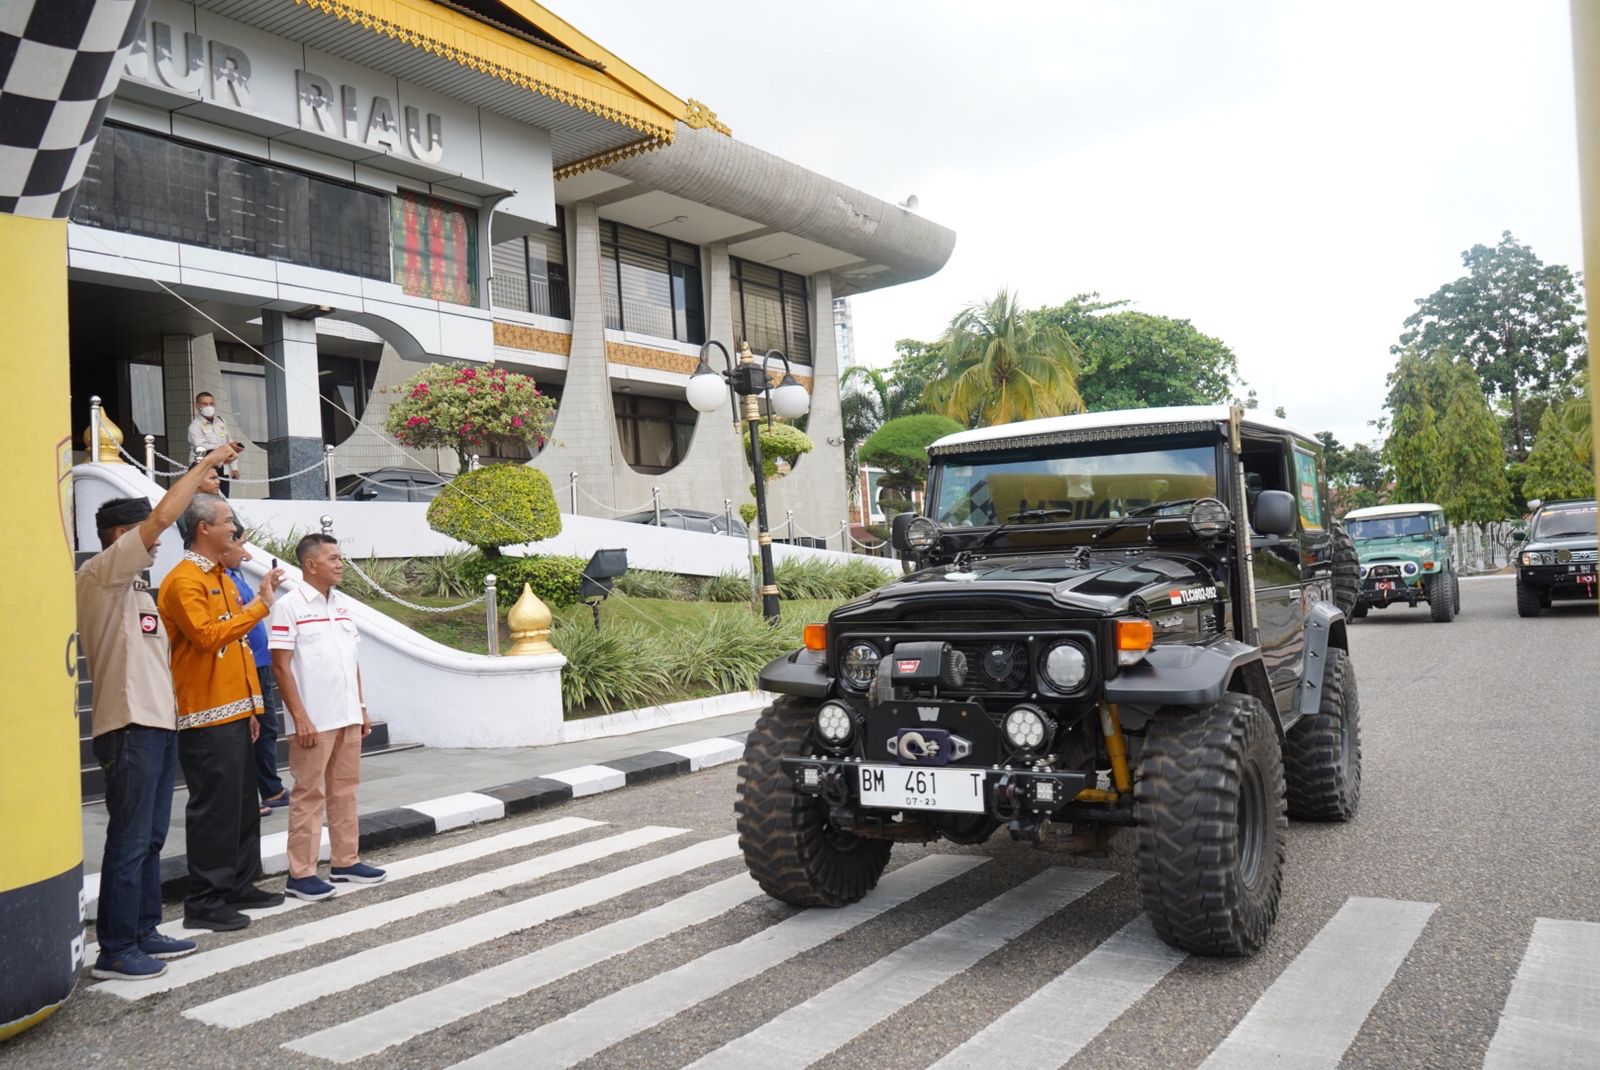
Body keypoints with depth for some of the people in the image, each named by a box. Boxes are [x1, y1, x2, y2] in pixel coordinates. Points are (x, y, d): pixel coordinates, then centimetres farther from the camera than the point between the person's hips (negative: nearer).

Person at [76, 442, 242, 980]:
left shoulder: (135, 588, 20)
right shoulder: (99, 574, -8)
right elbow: (163, 514, -17)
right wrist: (207, 463, -11)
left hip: (157, 724, 10)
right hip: (130, 728, -9)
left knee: (150, 837, 14)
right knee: (129, 841, -6)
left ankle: (143, 933, 23)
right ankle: (114, 950, 2)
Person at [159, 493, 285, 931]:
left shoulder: (220, 578, 17)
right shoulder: (184, 580, -12)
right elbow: (208, 636, -25)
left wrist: (250, 706, 20)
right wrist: (260, 604, -21)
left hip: (234, 713, 9)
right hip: (207, 718, -9)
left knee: (244, 804, 14)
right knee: (213, 809, -4)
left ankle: (240, 885, 25)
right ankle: (204, 902, 4)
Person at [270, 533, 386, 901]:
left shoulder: (342, 604, 12)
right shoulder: (289, 606, -9)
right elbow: (281, 666, -12)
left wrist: (361, 708, 14)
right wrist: (300, 717, -17)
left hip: (348, 717, 7)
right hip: (314, 720, -7)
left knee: (344, 791, 12)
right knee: (309, 795, -1)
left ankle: (346, 861, 22)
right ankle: (300, 873, 7)